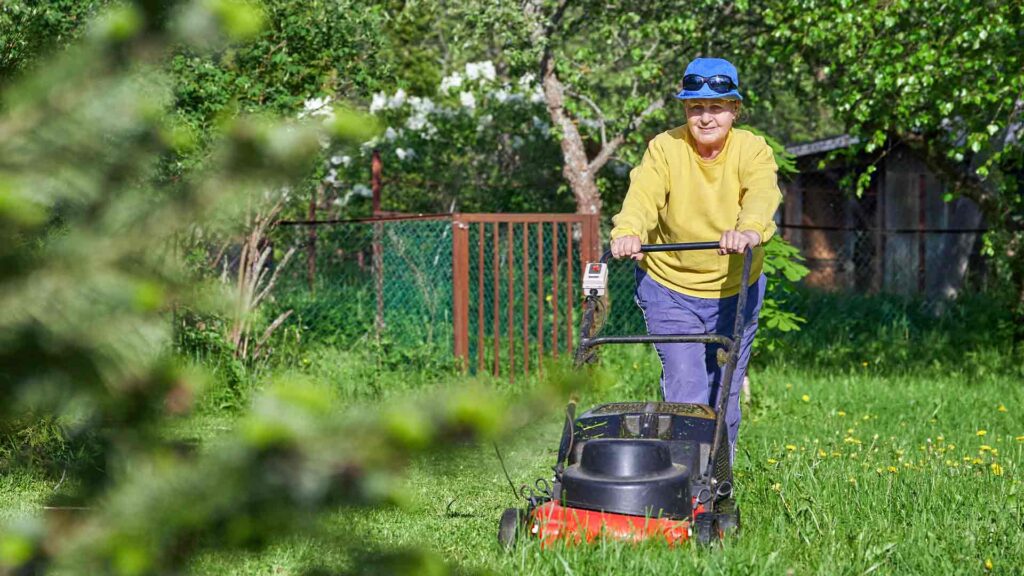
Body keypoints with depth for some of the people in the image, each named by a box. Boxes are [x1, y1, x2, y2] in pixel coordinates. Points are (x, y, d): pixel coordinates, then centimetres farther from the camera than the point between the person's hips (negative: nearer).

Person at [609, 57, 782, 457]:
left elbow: (762, 195, -30)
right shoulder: (664, 149, -10)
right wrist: (627, 233, -48)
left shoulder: (753, 150, -10)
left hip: (735, 290, 2)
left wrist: (750, 229, -53)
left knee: (725, 398, 12)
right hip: (670, 288, -2)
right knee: (686, 397, -13)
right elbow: (642, 197, -26)